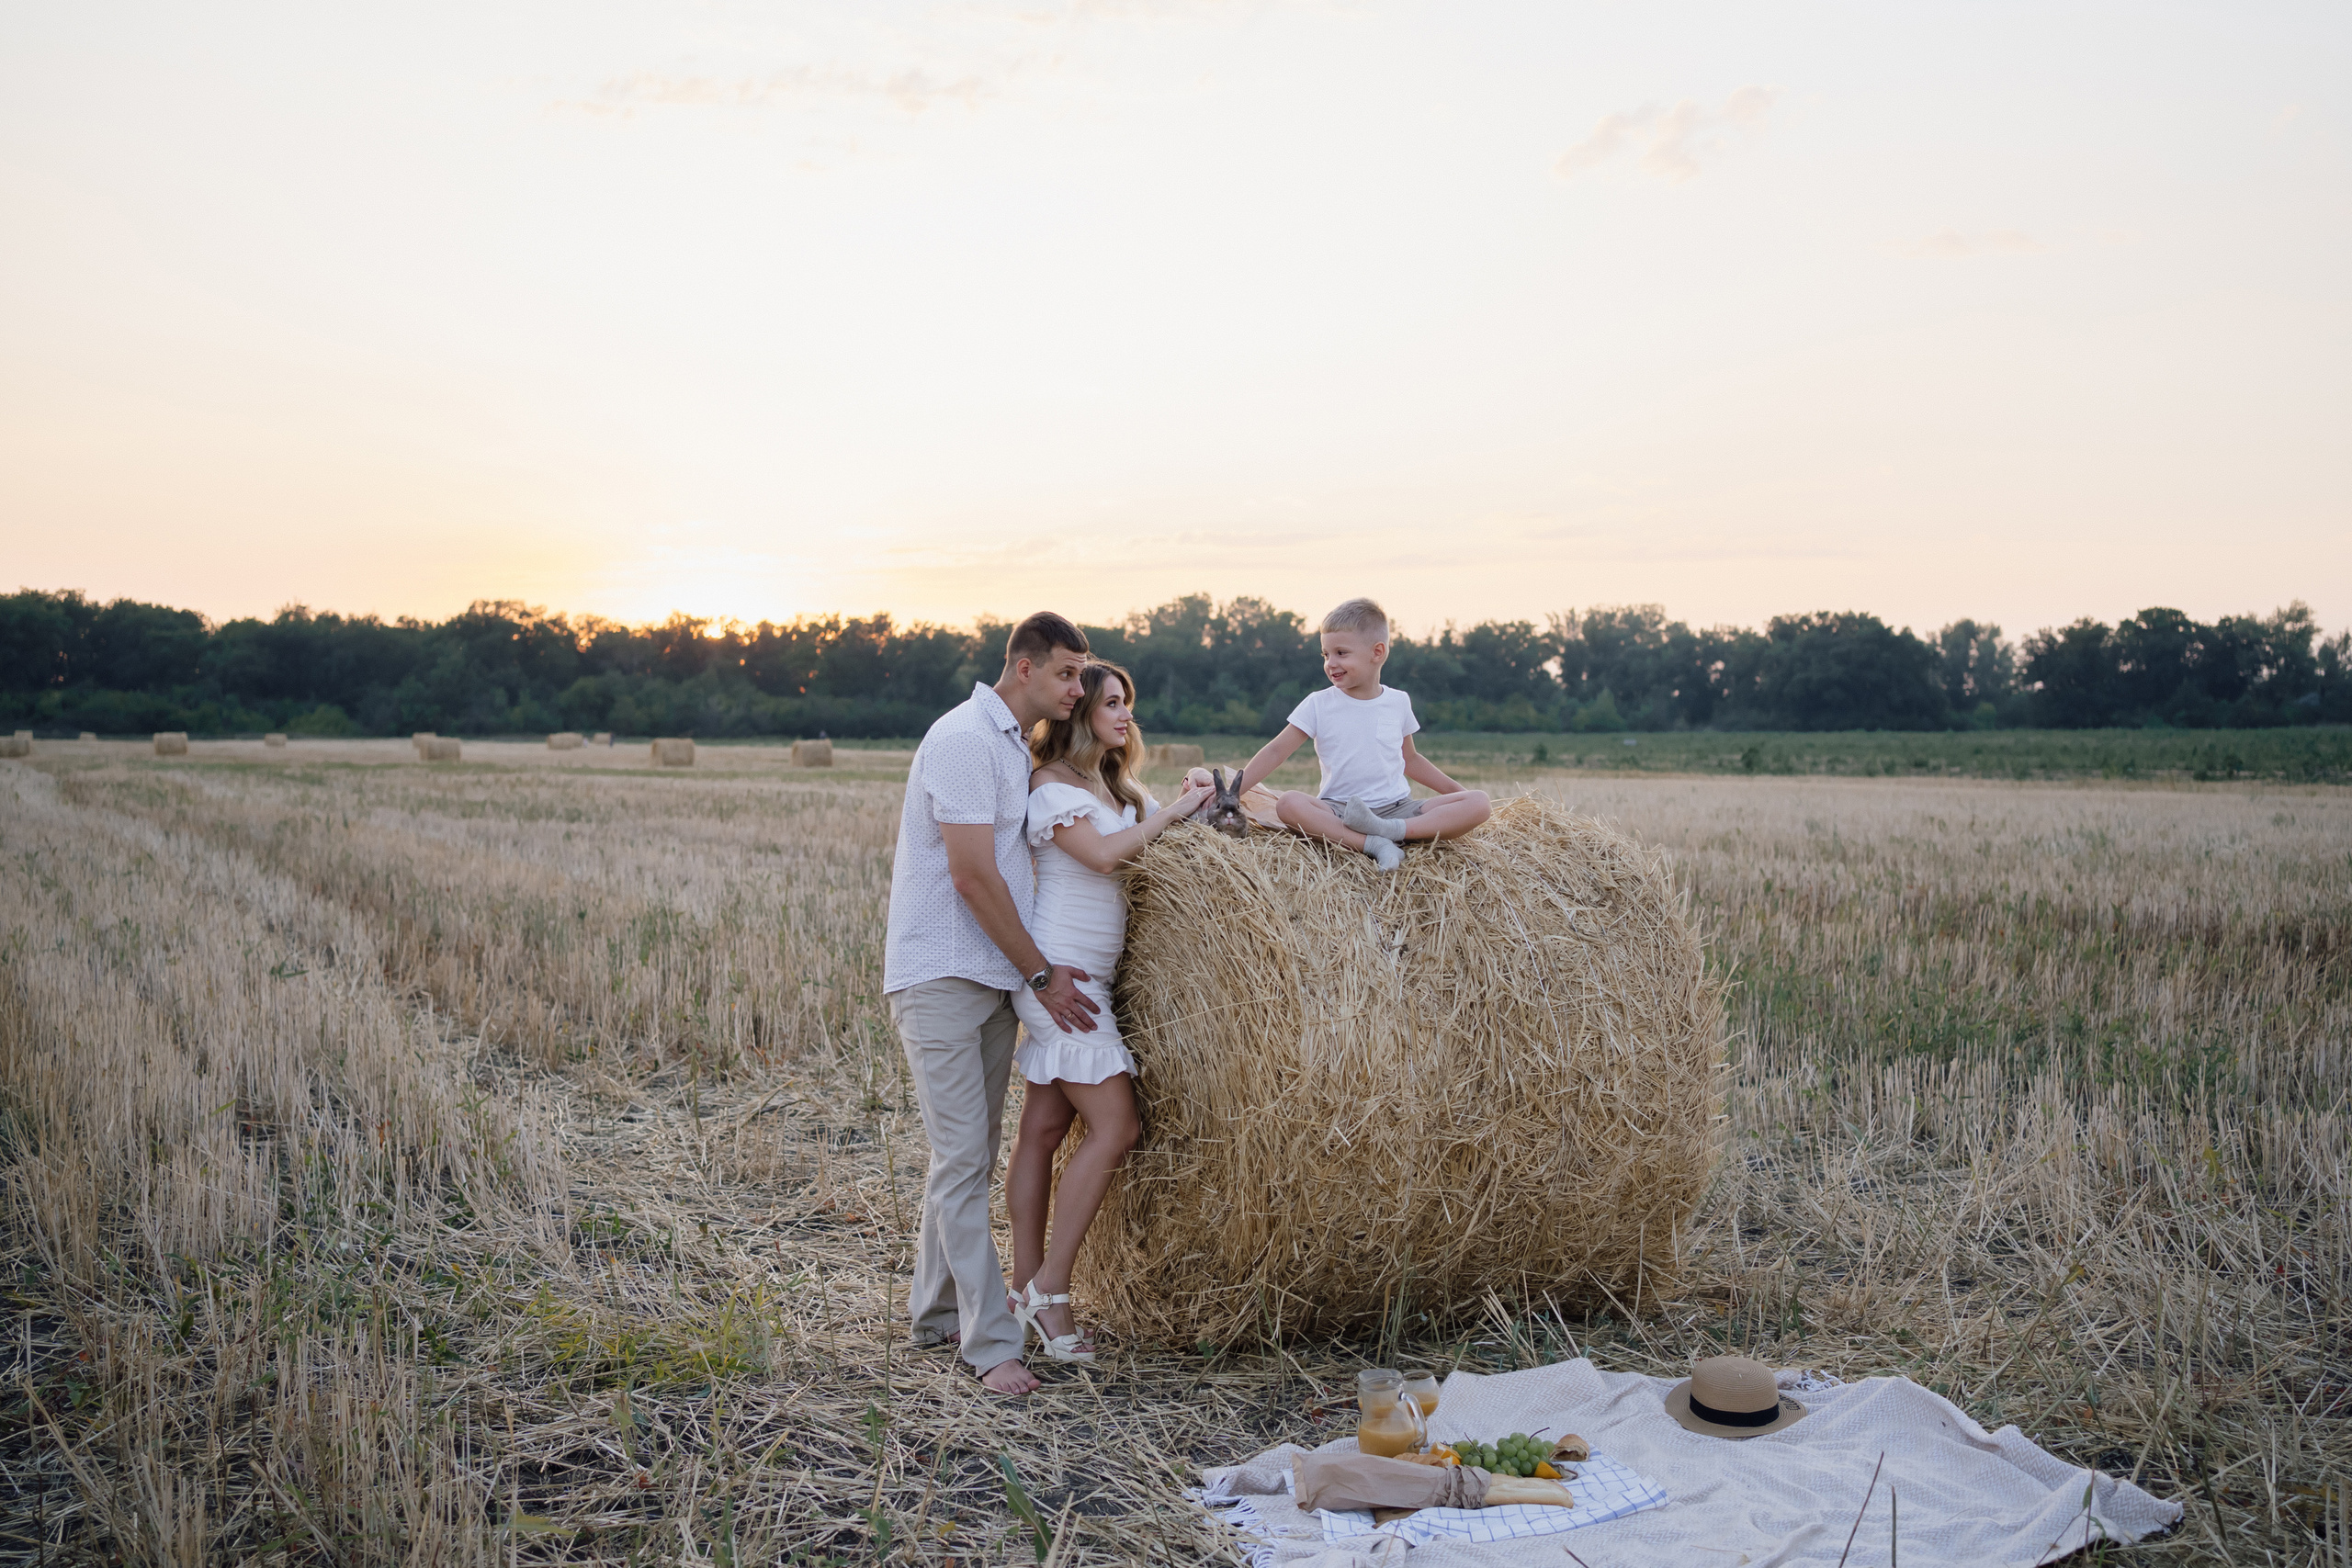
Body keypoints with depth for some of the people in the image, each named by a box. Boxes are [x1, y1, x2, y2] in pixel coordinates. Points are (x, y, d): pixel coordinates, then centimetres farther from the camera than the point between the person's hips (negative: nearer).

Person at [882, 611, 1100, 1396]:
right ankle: (992, 1343, -2)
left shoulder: (1014, 747, 16)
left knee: (972, 1154, 13)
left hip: (993, 977, 9)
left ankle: (935, 1310, 25)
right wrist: (1041, 974, -12)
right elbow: (972, 874, -18)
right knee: (962, 1159, -6)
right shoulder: (965, 738, -14)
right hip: (940, 976, -9)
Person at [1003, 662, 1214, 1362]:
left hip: (1088, 976, 9)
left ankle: (1027, 1293, 12)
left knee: (1045, 1128, 8)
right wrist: (1173, 812, -12)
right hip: (1059, 971, -9)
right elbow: (1104, 854, -22)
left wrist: (1215, 800, 1)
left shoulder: (1119, 789, 19)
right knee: (1115, 1126, -11)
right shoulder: (1050, 786, -9)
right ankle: (1048, 1289, -3)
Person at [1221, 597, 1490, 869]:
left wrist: (1453, 788, 15)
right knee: (1289, 804, -34)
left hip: (1398, 808, 2)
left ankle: (1390, 830, -33)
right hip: (1339, 811, -2)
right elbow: (1276, 751, 1)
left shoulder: (1398, 702, 10)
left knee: (1479, 804, -19)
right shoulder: (1319, 704, 3)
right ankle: (1375, 844, -40)